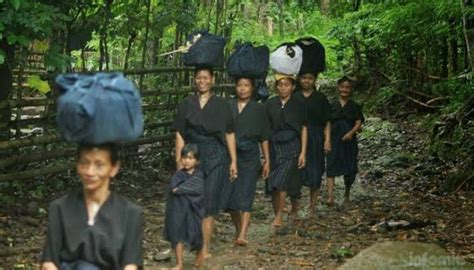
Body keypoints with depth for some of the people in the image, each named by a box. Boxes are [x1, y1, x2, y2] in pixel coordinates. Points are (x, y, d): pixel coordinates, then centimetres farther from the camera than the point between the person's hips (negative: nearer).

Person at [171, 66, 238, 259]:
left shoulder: (221, 105, 6)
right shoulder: (187, 104, 7)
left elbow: (229, 134, 5)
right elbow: (180, 135, 5)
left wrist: (233, 161, 0)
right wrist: (179, 161, -2)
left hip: (216, 158, -1)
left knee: (209, 203, -4)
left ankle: (205, 248, -1)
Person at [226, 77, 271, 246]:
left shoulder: (259, 109, 6)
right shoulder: (228, 107, 8)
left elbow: (264, 138, 8)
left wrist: (267, 161, 5)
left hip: (250, 157, -2)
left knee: (245, 195, -11)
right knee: (230, 196, 2)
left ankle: (243, 235, -17)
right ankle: (238, 229, 23)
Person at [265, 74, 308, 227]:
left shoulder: (298, 105, 1)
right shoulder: (270, 104, 4)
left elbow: (304, 129, 4)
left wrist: (303, 152, -2)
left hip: (291, 147, -3)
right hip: (273, 147, 3)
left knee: (282, 182, -13)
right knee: (273, 185, 3)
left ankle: (279, 217, -3)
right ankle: (277, 215, 17)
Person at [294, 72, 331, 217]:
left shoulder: (321, 98, 5)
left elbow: (327, 122, 3)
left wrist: (327, 140, -5)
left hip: (315, 139, 0)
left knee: (315, 173, 2)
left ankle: (312, 205, 13)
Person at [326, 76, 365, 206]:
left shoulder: (355, 106, 4)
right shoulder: (333, 106, 8)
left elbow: (359, 123, -4)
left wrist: (351, 133, -21)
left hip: (349, 141, 0)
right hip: (334, 140, 1)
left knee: (350, 169, 6)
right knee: (331, 167, -12)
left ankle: (347, 194, 28)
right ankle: (330, 196, -19)